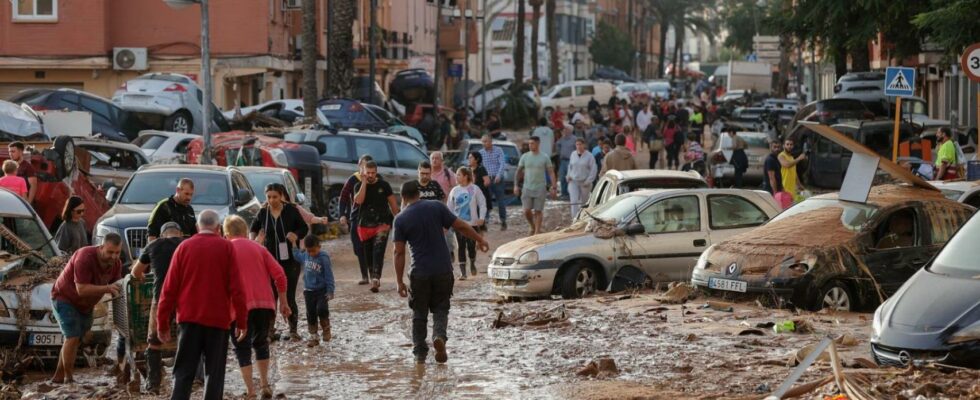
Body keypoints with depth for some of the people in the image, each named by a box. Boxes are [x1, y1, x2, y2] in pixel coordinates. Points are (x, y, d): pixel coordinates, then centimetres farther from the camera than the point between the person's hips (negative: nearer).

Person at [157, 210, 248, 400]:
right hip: (218, 319, -1)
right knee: (214, 372, 5)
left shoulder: (184, 247, 3)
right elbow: (236, 288, -5)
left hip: (189, 319, 1)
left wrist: (162, 322, 7)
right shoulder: (226, 248, 0)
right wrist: (242, 321, 1)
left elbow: (170, 288, 2)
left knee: (184, 371, 5)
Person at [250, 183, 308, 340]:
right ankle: (269, 329, 11)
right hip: (270, 259, 2)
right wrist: (253, 240, -5)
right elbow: (254, 228, 16)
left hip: (290, 259, -2)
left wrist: (296, 234, -18)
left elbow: (304, 228, 3)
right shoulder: (263, 213, 0)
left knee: (289, 297, 0)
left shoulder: (291, 210, -6)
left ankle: (293, 329, 13)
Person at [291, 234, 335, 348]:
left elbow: (329, 276, -13)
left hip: (322, 290, -5)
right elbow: (297, 255, 27)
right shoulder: (305, 256, 1)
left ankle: (326, 329, 3)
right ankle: (313, 337, 18)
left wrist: (330, 291, -15)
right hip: (309, 290, 5)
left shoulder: (324, 258, -15)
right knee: (311, 314, 8)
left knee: (322, 309, -22)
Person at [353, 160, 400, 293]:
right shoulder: (359, 186, 4)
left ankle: (376, 278, -29)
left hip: (382, 223, -3)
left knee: (378, 251, -18)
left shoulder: (384, 185, 2)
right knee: (368, 254, 9)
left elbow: (393, 204, 8)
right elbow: (358, 200, -15)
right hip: (365, 225, 3)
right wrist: (364, 182, -14)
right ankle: (374, 278, 23)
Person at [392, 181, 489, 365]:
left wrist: (399, 281, 0)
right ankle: (439, 336, -14)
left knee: (419, 313, 13)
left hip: (420, 272, -1)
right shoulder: (436, 207, -2)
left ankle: (419, 353, 13)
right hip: (443, 270, 1)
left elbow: (399, 253, -5)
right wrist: (479, 239, 14)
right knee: (440, 309, 13)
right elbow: (460, 226, -1)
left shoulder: (400, 220, -4)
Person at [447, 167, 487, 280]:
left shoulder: (474, 189, -4)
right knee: (461, 247, -1)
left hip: (472, 223, -2)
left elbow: (482, 204, -2)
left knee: (471, 246, -2)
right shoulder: (455, 191, 5)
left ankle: (472, 264, 28)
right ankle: (462, 272, 3)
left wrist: (481, 217, -12)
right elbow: (450, 207, 9)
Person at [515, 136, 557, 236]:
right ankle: (533, 227, 20)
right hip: (527, 188, 2)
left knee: (538, 211, 0)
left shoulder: (544, 158, -2)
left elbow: (551, 173, 0)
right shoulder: (524, 157, 4)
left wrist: (554, 187, -7)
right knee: (527, 211, -5)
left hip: (540, 189, -2)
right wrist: (516, 185, 4)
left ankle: (537, 232, 8)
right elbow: (518, 171, 10)